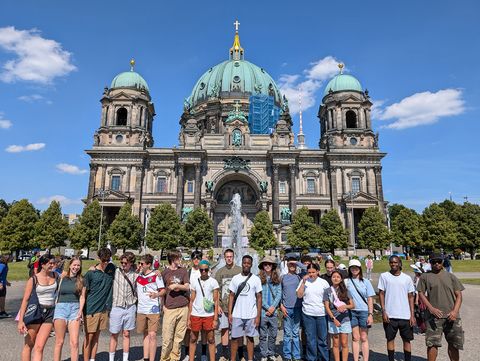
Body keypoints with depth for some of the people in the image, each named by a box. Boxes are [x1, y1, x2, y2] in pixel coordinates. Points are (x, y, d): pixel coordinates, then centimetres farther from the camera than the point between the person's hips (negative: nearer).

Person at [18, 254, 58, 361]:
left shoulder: (54, 275, 3)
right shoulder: (34, 279, -8)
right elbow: (25, 300, -9)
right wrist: (20, 321, -12)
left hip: (50, 313, 2)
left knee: (39, 347, -2)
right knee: (28, 345, 11)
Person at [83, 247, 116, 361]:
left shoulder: (112, 269, 2)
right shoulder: (91, 273, -9)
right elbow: (84, 292, -5)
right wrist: (82, 310, -8)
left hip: (103, 309, 4)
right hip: (91, 309, -4)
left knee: (96, 337, 13)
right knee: (88, 337, 3)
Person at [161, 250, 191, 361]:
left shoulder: (183, 271, 7)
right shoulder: (164, 272, 2)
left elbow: (187, 287, 2)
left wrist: (176, 285, -13)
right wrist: (163, 305, 2)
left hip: (183, 307, 2)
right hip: (170, 308, -2)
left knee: (179, 336, 8)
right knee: (167, 336, -1)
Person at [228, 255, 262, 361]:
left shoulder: (256, 279, -3)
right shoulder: (235, 278, 1)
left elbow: (259, 298, -1)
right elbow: (231, 296, 5)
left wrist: (258, 316, -5)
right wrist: (229, 313, -1)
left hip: (251, 315, -1)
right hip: (237, 315, 1)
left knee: (250, 338, 10)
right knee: (235, 338, 8)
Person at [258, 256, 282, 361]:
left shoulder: (277, 278, 6)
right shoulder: (259, 278, -3)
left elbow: (279, 294, 2)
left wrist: (273, 307, -9)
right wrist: (267, 307, -9)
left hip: (274, 311, 3)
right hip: (263, 311, -2)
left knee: (273, 334, 10)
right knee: (263, 335, 6)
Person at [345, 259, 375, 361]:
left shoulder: (366, 282, 3)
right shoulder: (346, 281, 3)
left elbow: (370, 299, 2)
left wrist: (370, 314, -4)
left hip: (364, 311, -1)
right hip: (352, 311, 1)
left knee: (364, 338, 5)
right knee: (355, 338, 7)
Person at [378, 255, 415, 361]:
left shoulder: (407, 278, 3)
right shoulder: (384, 276, -1)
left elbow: (410, 297, 6)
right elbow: (382, 294, 0)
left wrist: (412, 315, 1)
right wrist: (383, 311, -6)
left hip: (405, 316, 1)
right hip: (390, 315, -1)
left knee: (407, 340, 9)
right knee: (390, 339, 9)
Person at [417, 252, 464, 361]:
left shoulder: (450, 276, 9)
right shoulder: (425, 277, 3)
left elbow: (458, 295, 6)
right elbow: (421, 294, 1)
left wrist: (455, 311, -8)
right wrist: (431, 308, -13)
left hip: (451, 316, 2)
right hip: (434, 316, -2)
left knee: (454, 344, 13)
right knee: (432, 343, -3)